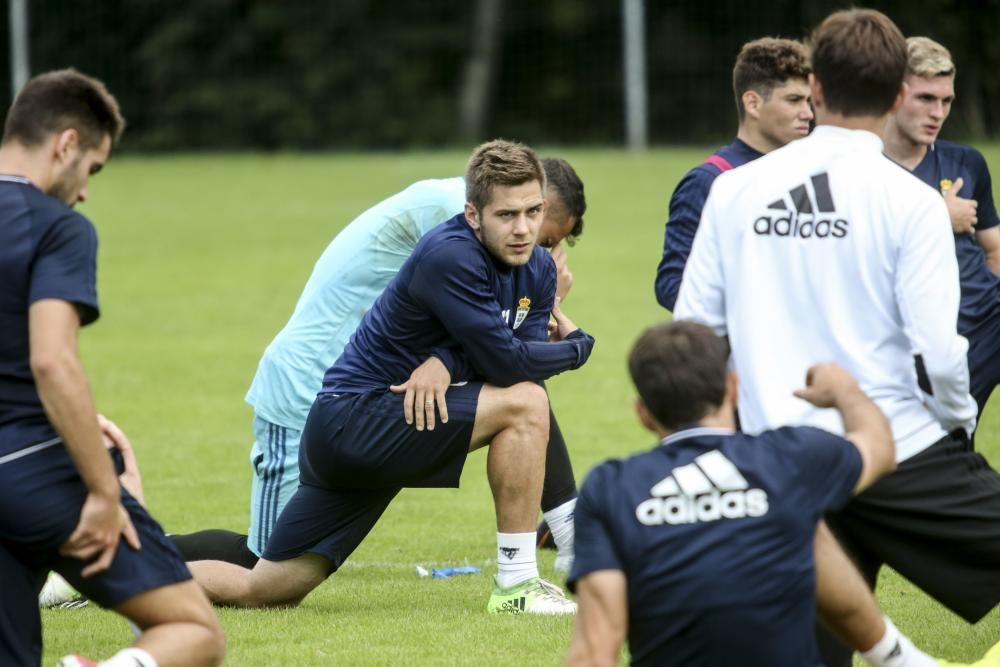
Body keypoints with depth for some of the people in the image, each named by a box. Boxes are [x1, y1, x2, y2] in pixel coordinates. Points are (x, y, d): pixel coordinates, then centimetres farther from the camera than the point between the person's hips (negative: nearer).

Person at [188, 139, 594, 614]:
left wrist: (445, 361, -21)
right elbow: (504, 362, -24)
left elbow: (526, 357, -4)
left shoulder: (537, 271, 5)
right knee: (522, 404, -22)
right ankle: (516, 586, -16)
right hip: (352, 418, -9)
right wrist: (576, 348, -7)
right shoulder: (449, 257, -22)